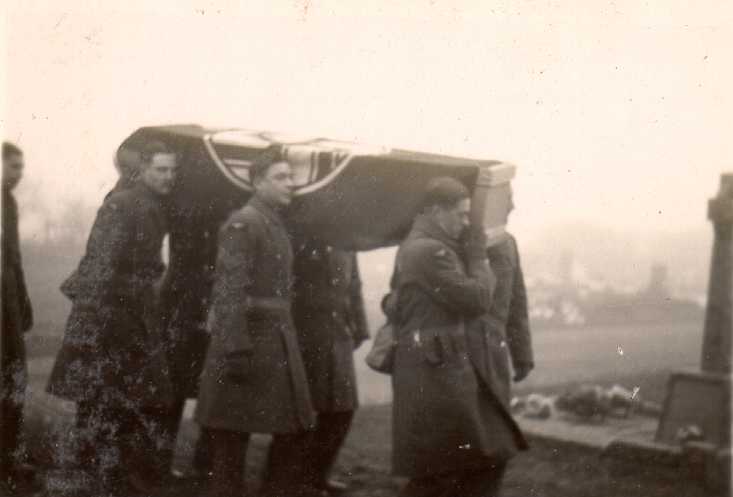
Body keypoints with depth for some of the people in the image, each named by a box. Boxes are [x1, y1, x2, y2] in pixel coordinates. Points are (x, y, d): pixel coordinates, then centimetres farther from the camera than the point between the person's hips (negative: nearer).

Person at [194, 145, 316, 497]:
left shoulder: (276, 223, 14)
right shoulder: (242, 224, -13)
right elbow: (228, 291, -20)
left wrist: (285, 339, 19)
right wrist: (236, 349, -25)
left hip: (278, 337, 9)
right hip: (249, 337, -9)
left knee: (294, 423, 14)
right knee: (233, 431, 1)